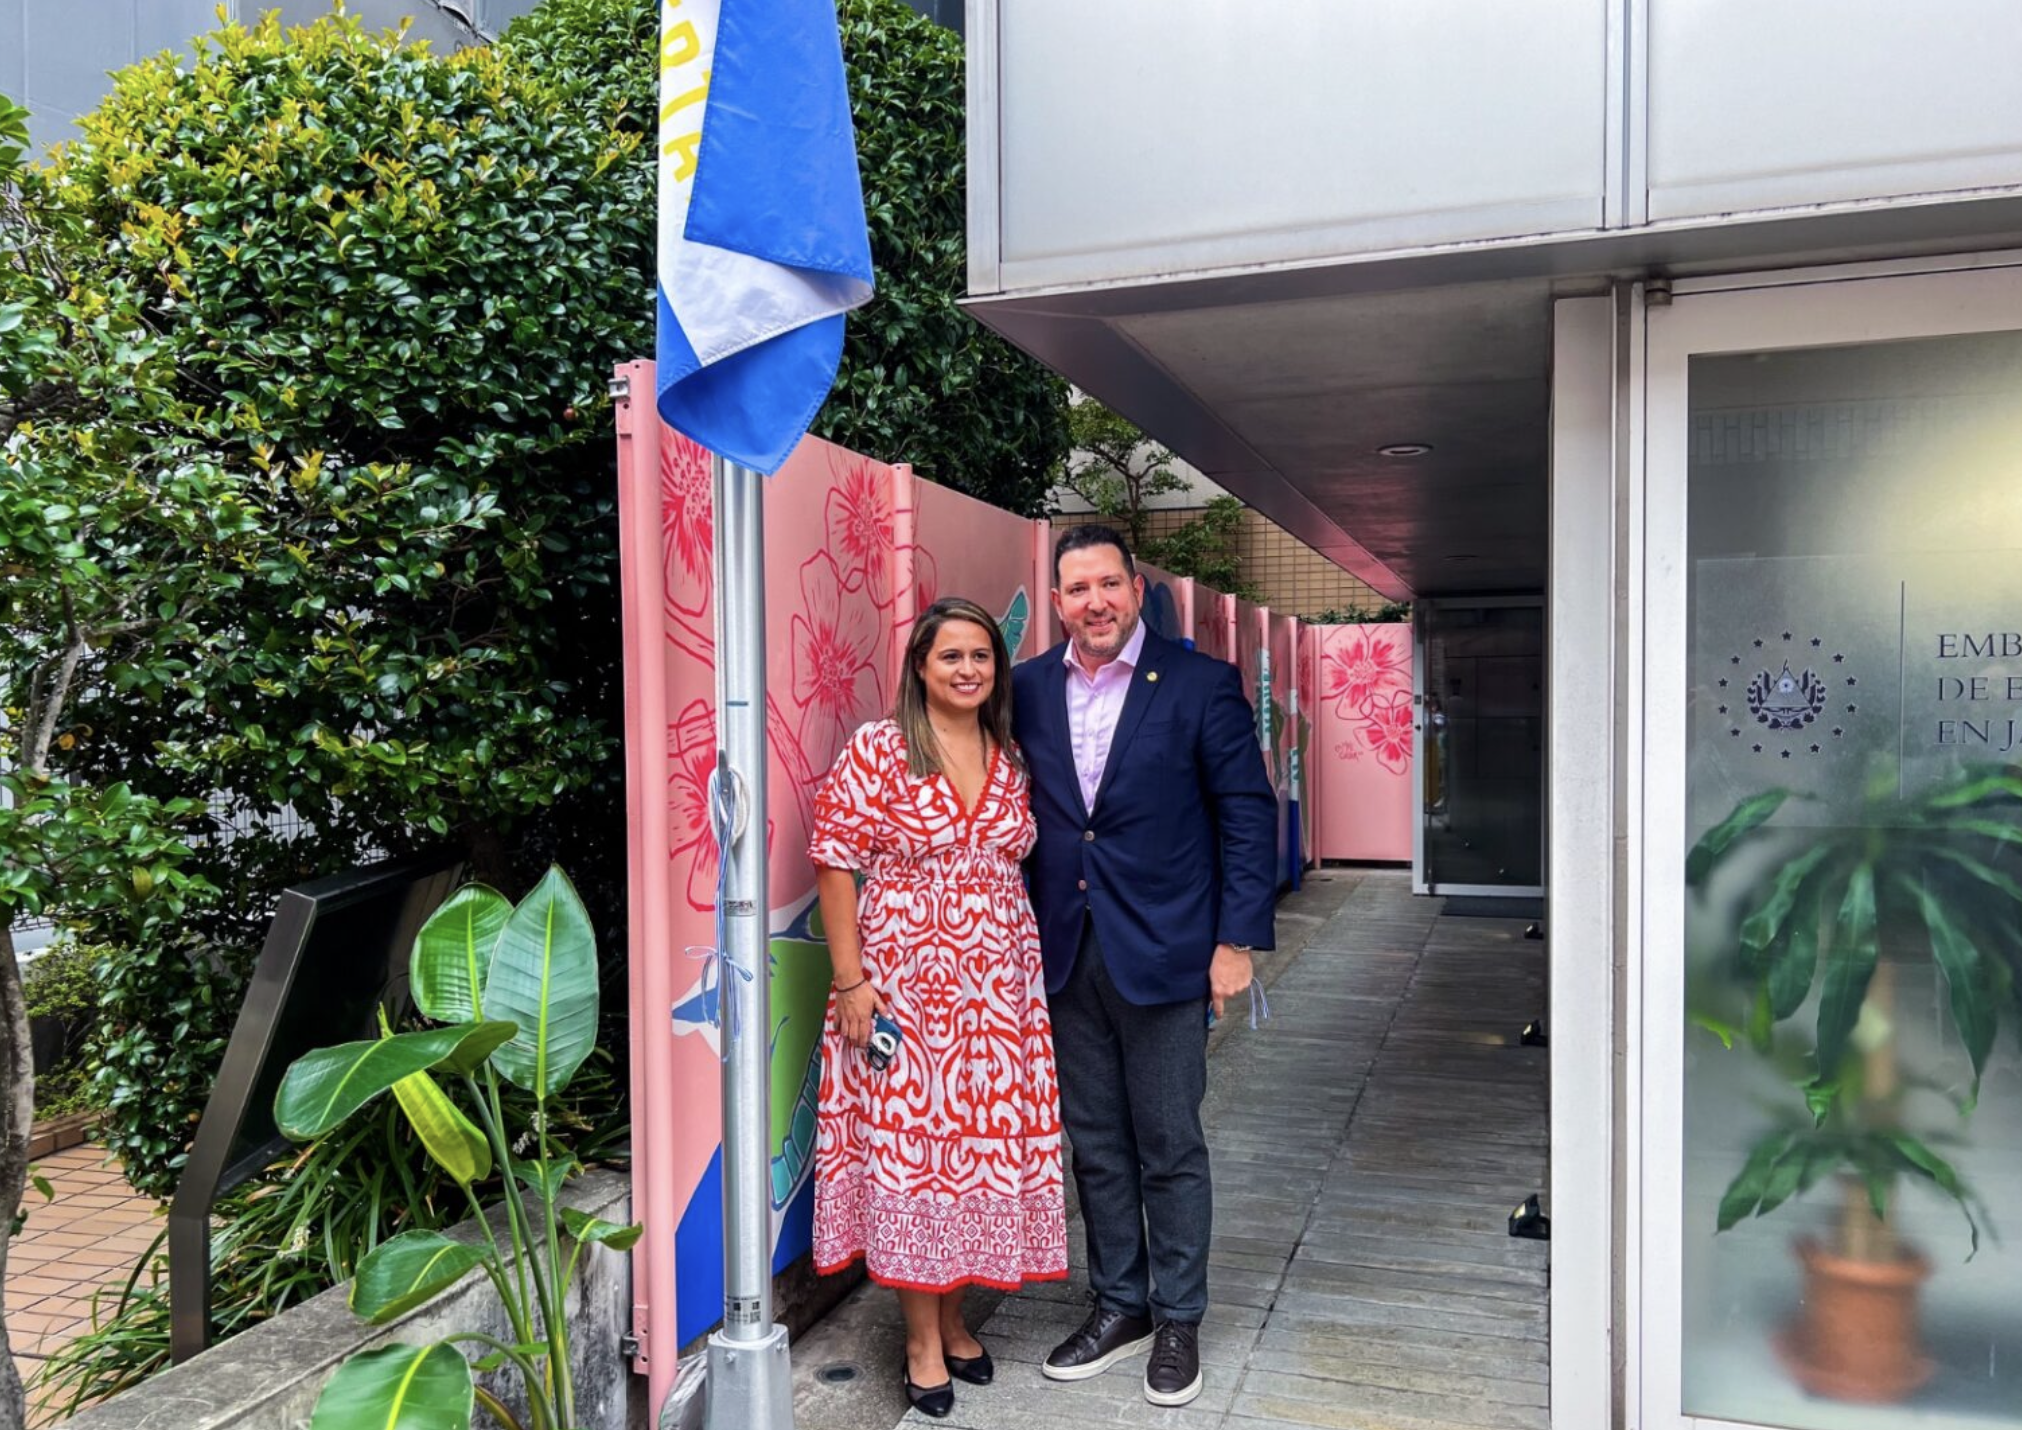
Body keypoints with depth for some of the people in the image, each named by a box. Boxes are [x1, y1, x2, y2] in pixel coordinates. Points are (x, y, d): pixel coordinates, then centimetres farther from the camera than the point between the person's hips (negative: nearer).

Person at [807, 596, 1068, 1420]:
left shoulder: (1010, 760, 8)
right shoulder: (877, 751, -7)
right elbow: (835, 866, -9)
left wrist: (1030, 976, 10)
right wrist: (851, 980, -13)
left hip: (996, 988, 5)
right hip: (903, 981, -4)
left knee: (978, 1143, 11)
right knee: (908, 1144, 3)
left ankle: (954, 1316, 30)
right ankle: (923, 1339, 20)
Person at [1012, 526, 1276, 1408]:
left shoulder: (1200, 684, -6)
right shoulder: (1027, 689, 4)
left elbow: (1248, 812, -5)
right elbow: (1015, 812, 8)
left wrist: (1236, 939, -10)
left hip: (1165, 954, -3)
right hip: (1067, 954, 4)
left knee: (1170, 1149, 9)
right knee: (1095, 1144, 15)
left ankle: (1178, 1320, 27)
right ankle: (1118, 1306, 33)